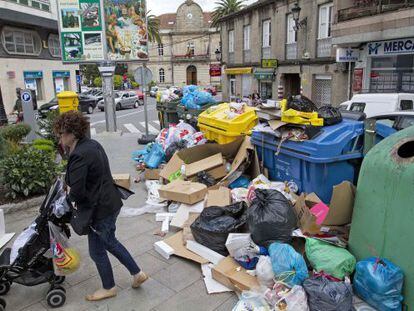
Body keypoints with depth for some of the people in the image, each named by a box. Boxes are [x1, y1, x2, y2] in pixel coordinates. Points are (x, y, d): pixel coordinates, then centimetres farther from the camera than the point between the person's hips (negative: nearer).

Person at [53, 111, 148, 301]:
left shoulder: (79, 155, -25)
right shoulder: (92, 144, 4)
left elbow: (77, 191, -26)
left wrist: (70, 198, -5)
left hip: (99, 209, -9)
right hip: (111, 202, 9)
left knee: (97, 251, 13)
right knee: (110, 242, 27)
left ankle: (109, 288, 35)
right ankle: (137, 273, 34)